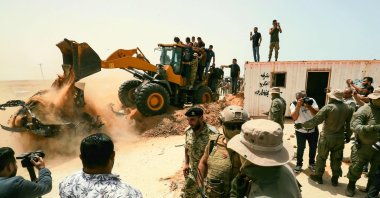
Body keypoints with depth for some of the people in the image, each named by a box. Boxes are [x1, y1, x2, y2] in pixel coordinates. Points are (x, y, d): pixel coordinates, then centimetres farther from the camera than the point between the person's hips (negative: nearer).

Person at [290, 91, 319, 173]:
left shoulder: (311, 101, -11)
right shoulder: (294, 104, -15)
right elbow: (294, 117, -27)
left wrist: (309, 107, -34)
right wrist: (298, 106, -35)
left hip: (313, 130, 2)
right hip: (301, 131, -2)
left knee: (313, 148, 15)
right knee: (300, 148, 2)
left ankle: (312, 163, 36)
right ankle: (299, 164, 20)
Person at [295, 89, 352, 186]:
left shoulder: (328, 107, -19)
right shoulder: (347, 108, -2)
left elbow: (315, 121, -23)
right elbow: (349, 124, 5)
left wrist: (301, 125, -14)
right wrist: (348, 136, 20)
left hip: (327, 137, -4)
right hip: (340, 138, 5)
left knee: (321, 158, 12)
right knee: (336, 159, 15)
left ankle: (318, 176, 24)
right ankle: (335, 179, 26)